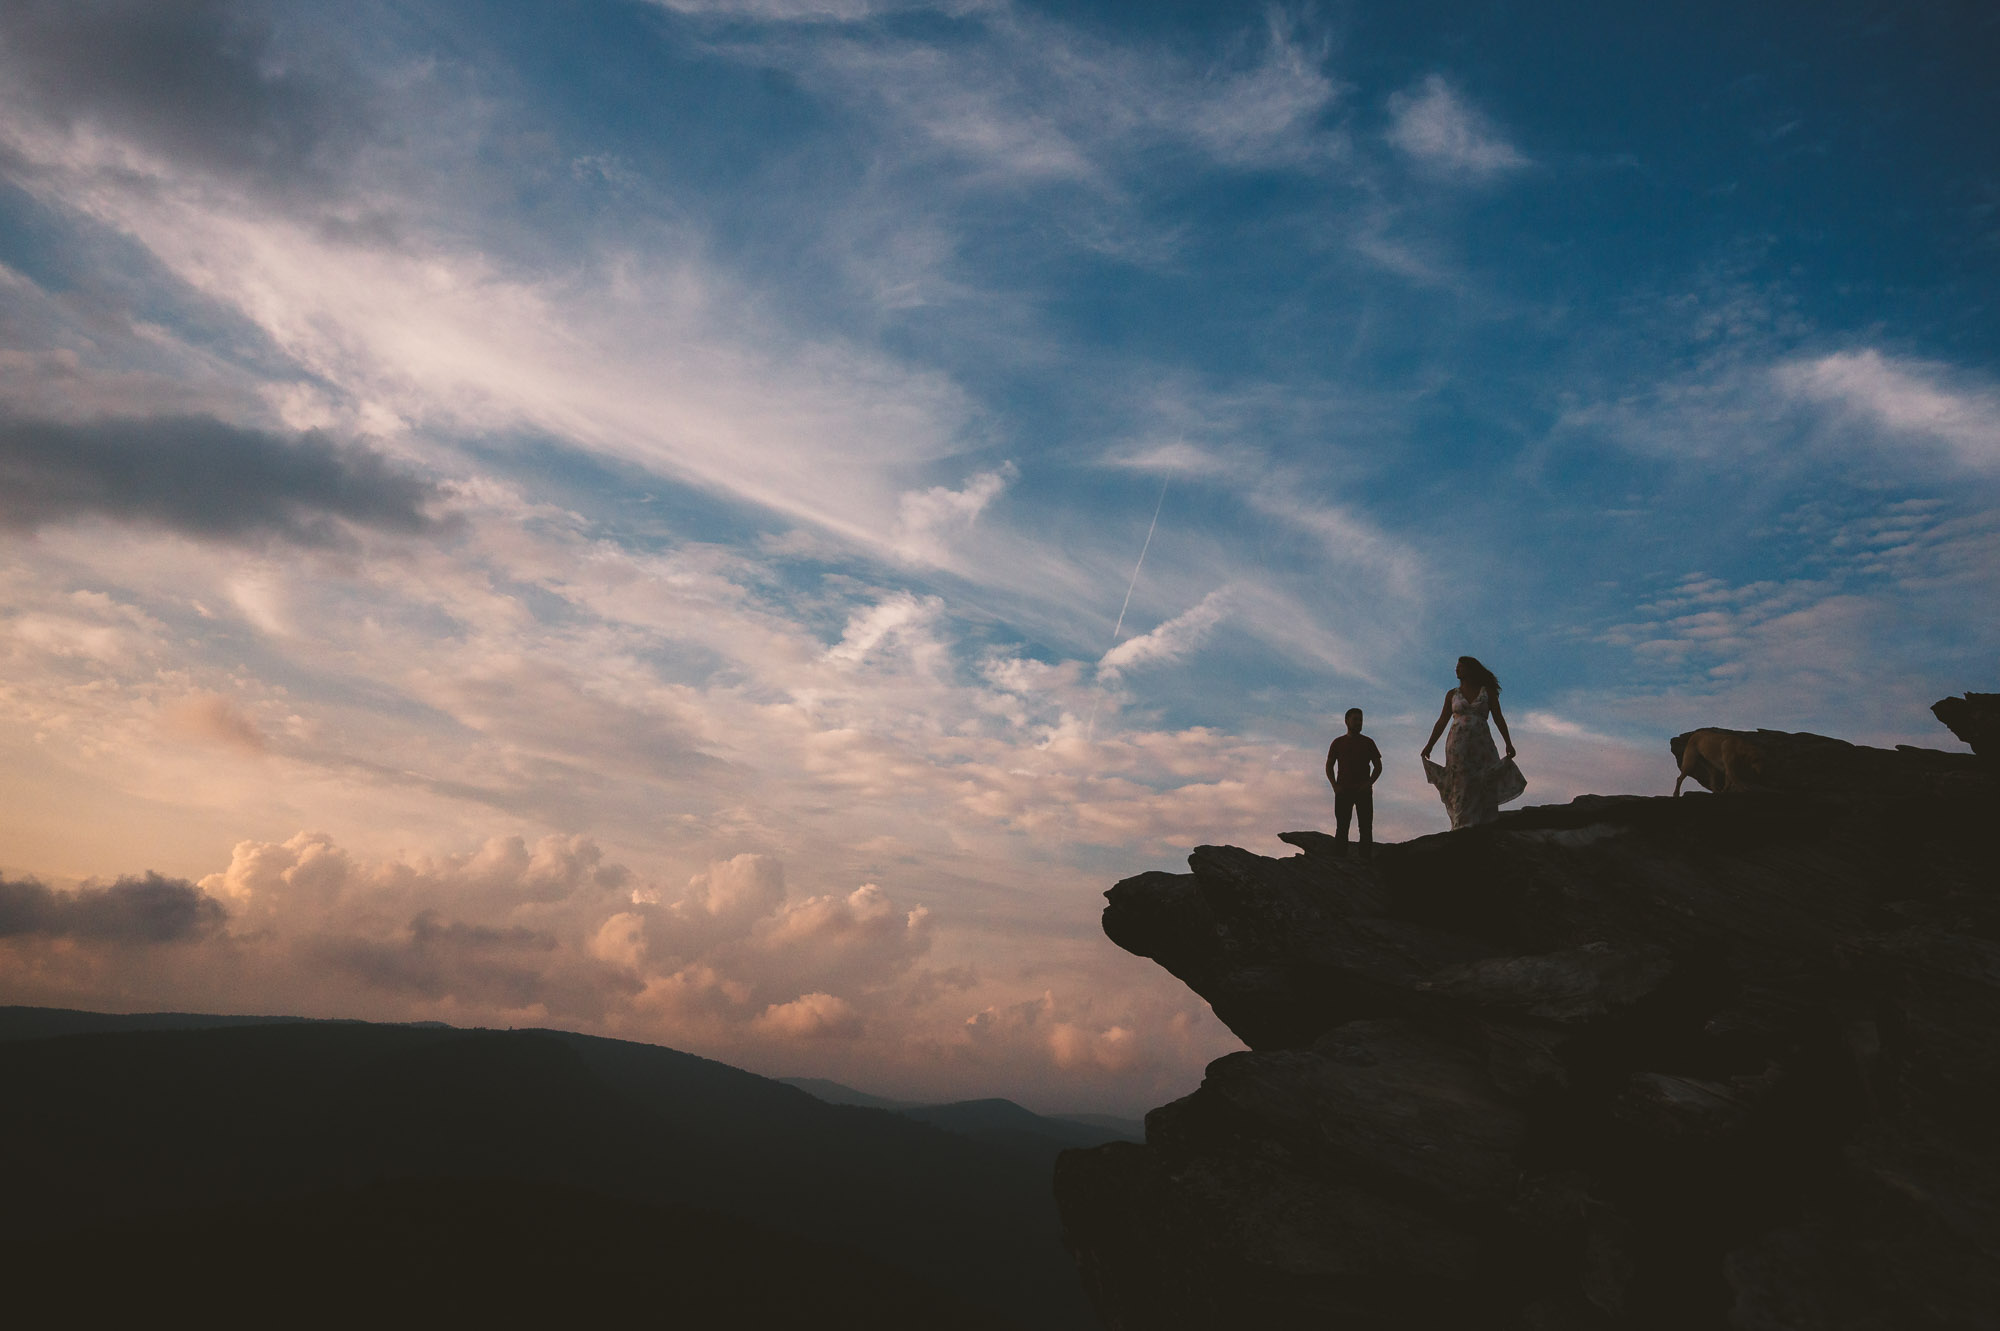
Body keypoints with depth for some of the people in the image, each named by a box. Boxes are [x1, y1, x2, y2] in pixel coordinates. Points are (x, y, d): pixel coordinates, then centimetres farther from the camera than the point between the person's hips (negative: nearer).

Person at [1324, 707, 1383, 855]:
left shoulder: (1368, 743, 10)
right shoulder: (1338, 743, 10)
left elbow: (1378, 766, 10)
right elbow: (1329, 766, 10)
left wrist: (1369, 783, -6)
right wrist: (1335, 786, -4)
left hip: (1364, 791, 0)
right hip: (1343, 791, 0)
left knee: (1366, 828, -5)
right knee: (1341, 828, -4)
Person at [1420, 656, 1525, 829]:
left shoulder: (1487, 691, 12)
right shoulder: (1452, 695, 15)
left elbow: (1498, 718, 8)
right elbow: (1442, 722, 13)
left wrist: (1508, 743, -1)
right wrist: (1429, 745, 5)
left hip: (1481, 743, 0)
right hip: (1458, 744, 0)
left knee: (1484, 783, -9)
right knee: (1460, 783, -11)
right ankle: (1462, 826, -16)